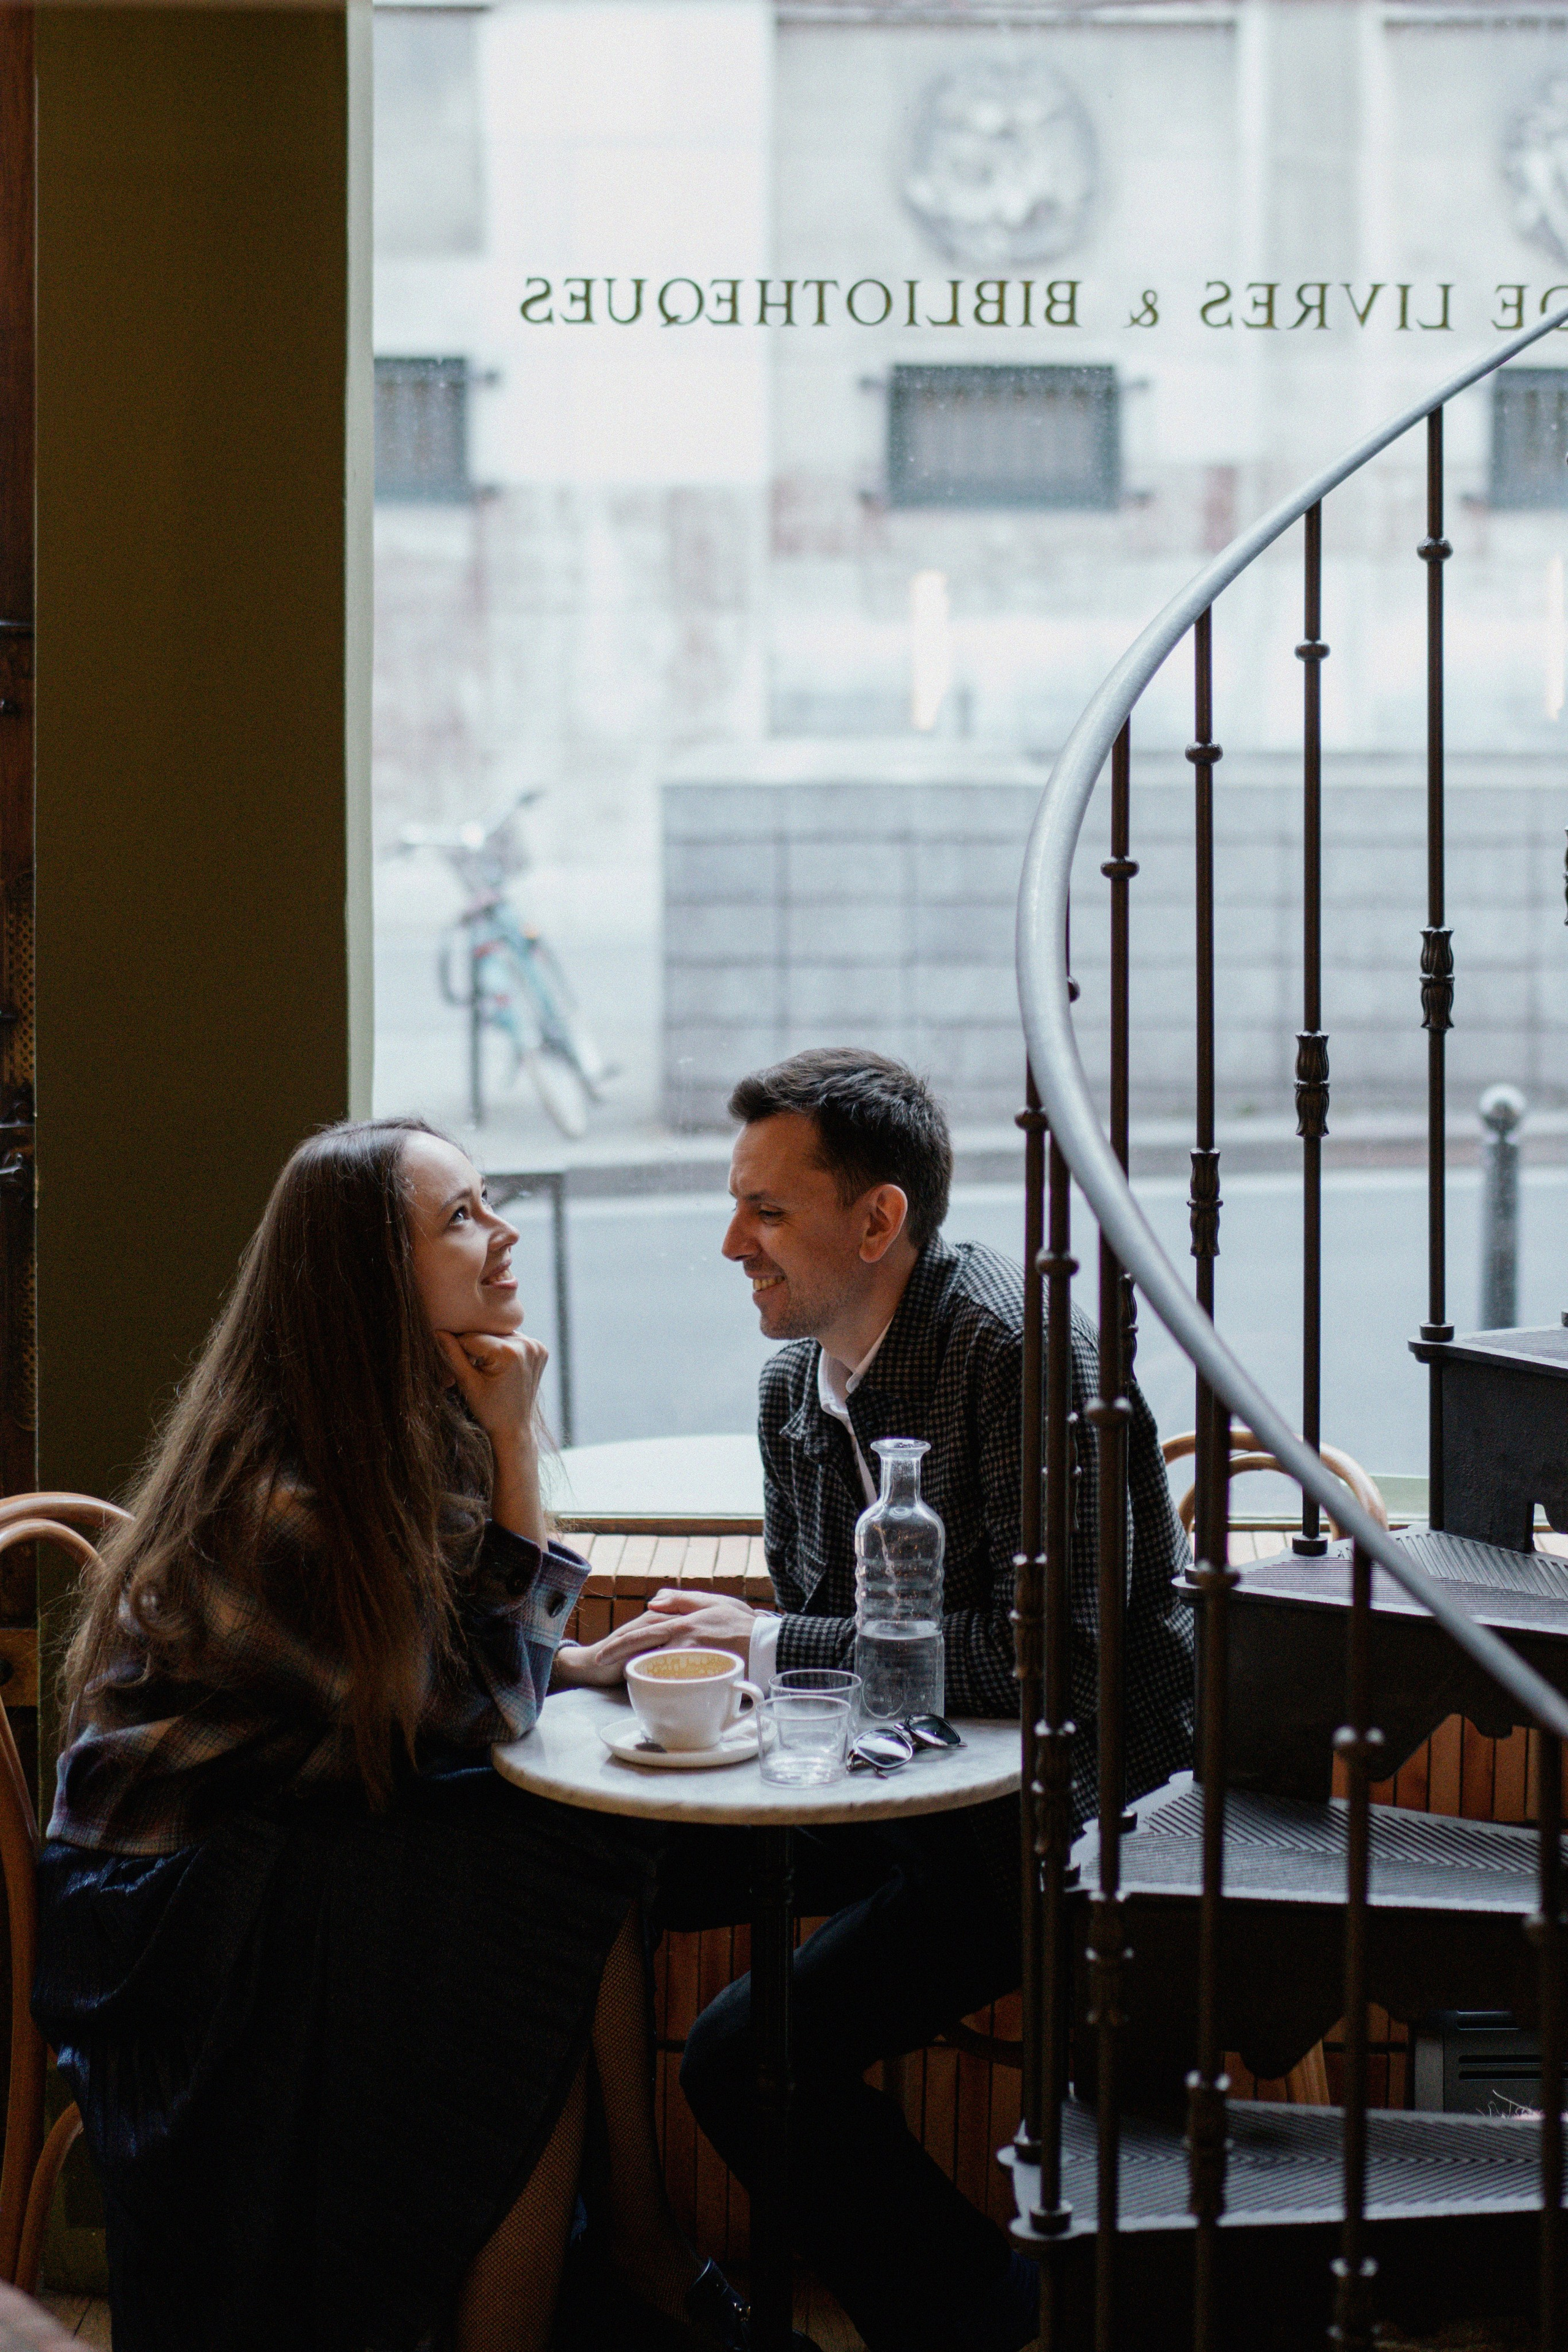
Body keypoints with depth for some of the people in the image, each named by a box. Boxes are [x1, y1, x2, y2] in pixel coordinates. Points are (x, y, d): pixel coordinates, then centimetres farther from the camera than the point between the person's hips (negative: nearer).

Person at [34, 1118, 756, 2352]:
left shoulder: (417, 1423, 2)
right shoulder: (284, 1491, -24)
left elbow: (446, 1668, 9)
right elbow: (476, 1708, -20)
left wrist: (586, 1661, -12)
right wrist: (516, 1443, -22)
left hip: (306, 1835, 8)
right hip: (177, 1900, -7)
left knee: (597, 1846, -15)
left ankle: (645, 2252, -10)